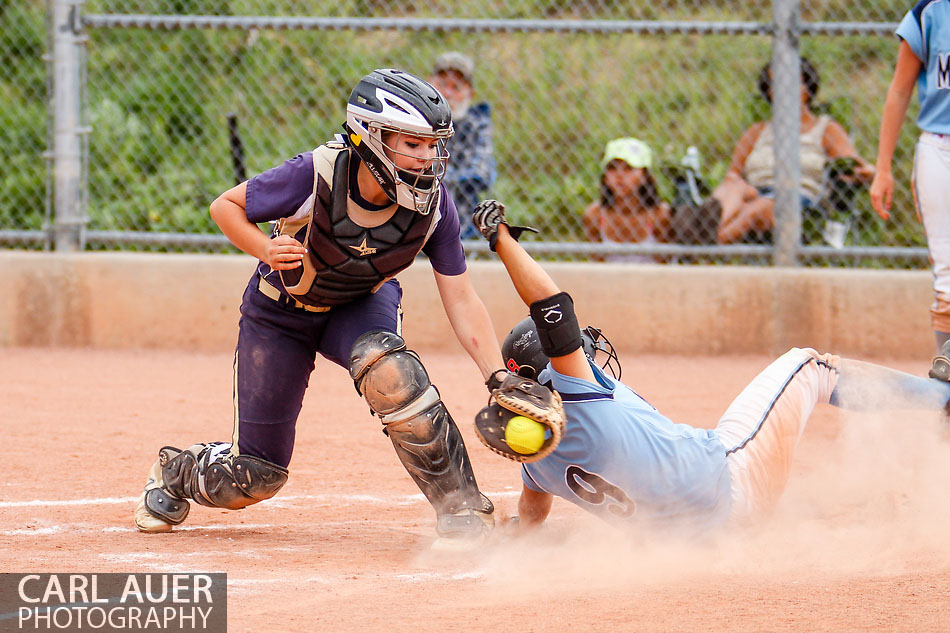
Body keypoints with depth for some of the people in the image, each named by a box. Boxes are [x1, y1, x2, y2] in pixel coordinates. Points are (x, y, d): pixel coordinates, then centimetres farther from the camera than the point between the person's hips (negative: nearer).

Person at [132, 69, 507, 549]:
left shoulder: (432, 203, -25)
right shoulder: (317, 175, -33)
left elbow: (462, 302, -20)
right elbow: (226, 206, -17)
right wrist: (266, 250, -36)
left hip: (362, 306, 1)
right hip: (282, 312, -1)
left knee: (389, 371, -36)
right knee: (255, 475, 1)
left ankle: (462, 514, -25)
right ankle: (175, 473, 38)